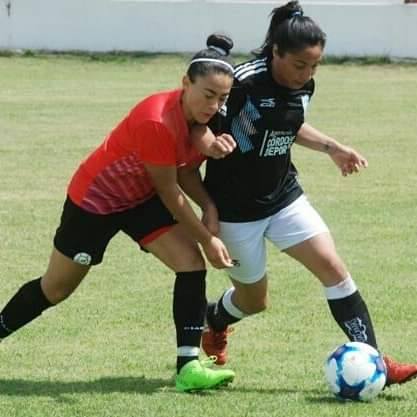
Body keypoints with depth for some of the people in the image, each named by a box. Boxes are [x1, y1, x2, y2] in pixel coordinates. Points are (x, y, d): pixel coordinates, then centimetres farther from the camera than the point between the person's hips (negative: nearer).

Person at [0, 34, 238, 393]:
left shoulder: (201, 117, -13)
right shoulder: (157, 122, -36)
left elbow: (186, 171, -5)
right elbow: (169, 192, -26)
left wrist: (211, 206, -24)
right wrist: (207, 239, -19)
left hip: (142, 199, 7)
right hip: (95, 199, -7)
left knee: (191, 262, -13)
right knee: (55, 288, 9)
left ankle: (188, 366, -12)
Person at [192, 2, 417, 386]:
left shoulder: (304, 86, -1)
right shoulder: (244, 82, -23)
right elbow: (200, 126, -18)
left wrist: (332, 147, 14)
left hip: (284, 197, 6)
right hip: (236, 208, -5)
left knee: (333, 266, -11)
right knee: (253, 300, 9)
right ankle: (213, 322, 45)